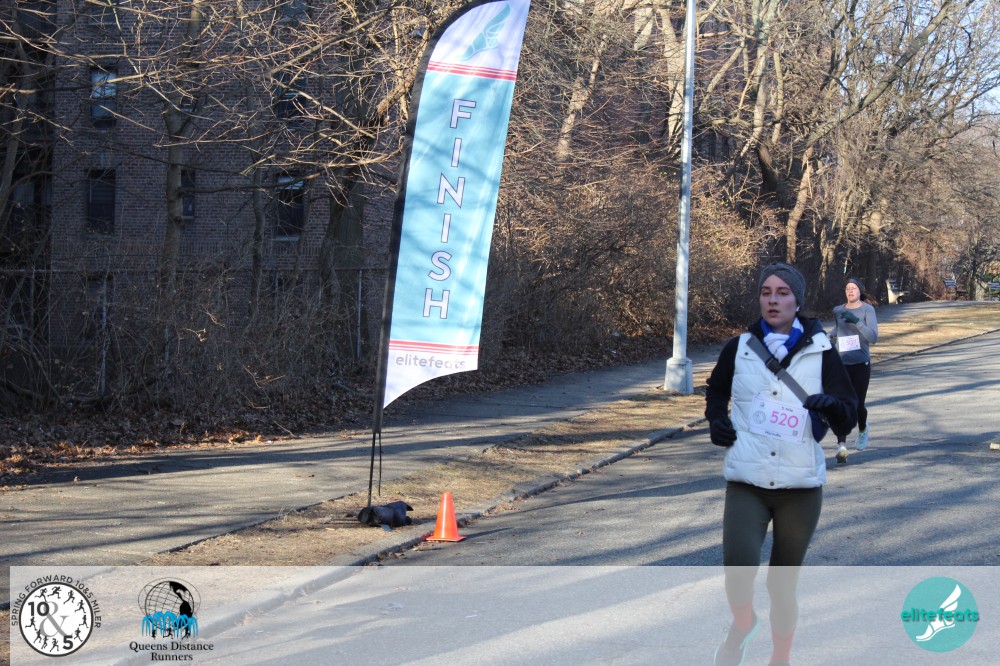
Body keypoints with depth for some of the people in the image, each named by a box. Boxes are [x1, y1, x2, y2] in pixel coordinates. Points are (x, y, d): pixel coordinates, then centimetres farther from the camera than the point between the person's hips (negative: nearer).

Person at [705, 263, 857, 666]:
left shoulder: (821, 353, -1)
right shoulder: (739, 348, 3)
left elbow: (848, 420, -3)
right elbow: (716, 390, 23)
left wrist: (831, 404, -25)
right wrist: (716, 420, 3)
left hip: (801, 485, 0)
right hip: (746, 482, 0)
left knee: (784, 583, 9)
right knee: (738, 571, -18)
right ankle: (743, 624, 16)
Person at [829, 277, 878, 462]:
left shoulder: (867, 310, -4)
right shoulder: (838, 311, 8)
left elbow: (873, 338, -14)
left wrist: (857, 321, -25)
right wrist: (831, 336, 8)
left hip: (861, 364, -2)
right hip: (841, 364, 2)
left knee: (858, 405, 4)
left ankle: (862, 429, 39)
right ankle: (842, 445, -19)